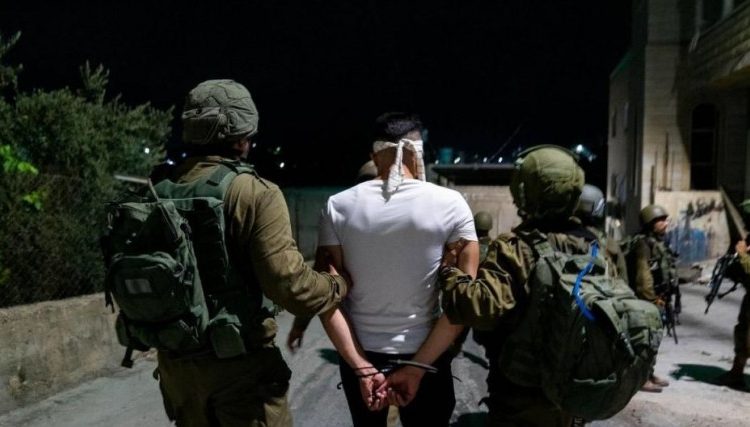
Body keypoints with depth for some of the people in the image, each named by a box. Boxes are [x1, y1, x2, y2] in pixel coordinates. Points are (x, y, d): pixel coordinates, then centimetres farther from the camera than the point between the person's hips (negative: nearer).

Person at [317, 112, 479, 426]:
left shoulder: (338, 206, -6)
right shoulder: (450, 204, -10)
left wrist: (362, 368, -9)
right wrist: (418, 367, -10)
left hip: (358, 357, 2)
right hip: (427, 359, -1)